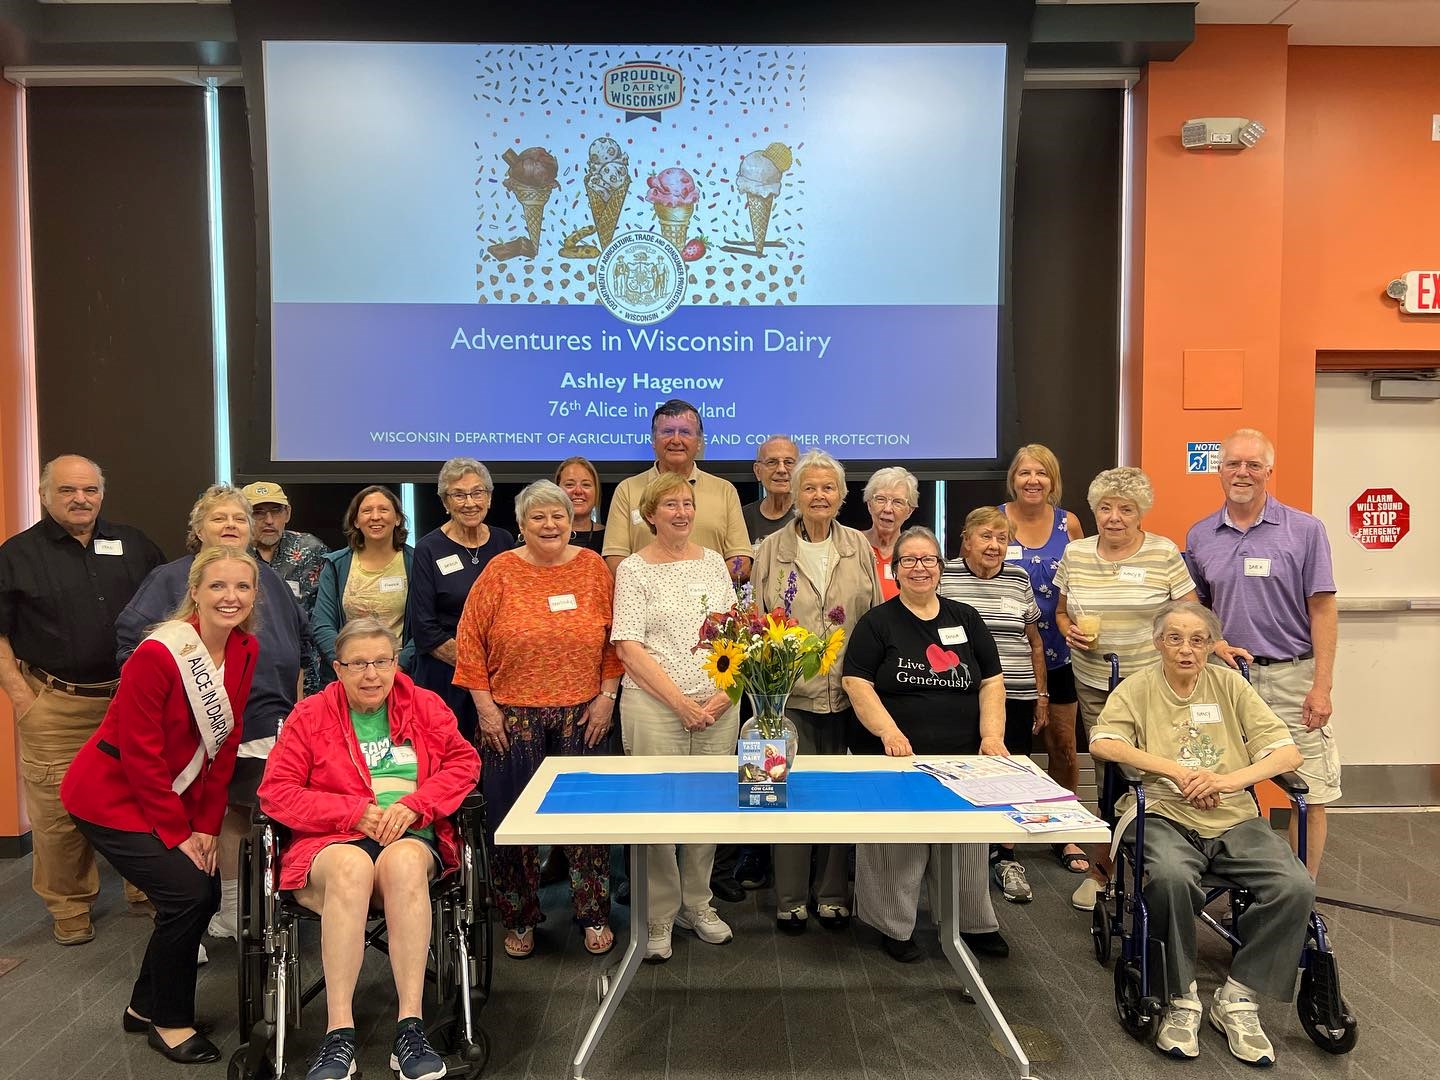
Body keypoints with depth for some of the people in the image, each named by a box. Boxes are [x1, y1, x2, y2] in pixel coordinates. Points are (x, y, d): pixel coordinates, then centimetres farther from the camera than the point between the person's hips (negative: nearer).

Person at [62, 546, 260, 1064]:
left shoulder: (245, 651, -5)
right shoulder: (157, 654, -25)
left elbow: (224, 743, 0)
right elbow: (140, 755, -21)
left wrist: (207, 826, -2)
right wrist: (177, 833, -15)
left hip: (173, 796, 7)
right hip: (111, 798, -7)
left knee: (207, 894, 4)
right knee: (185, 893, -14)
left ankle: (145, 1007, 28)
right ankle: (169, 1020, 9)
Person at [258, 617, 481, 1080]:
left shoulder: (424, 705, 12)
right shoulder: (310, 715, 8)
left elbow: (465, 762, 7)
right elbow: (275, 792, 2)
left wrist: (413, 805, -10)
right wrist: (354, 813, -11)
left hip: (411, 836, 1)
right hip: (332, 841, -1)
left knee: (404, 861, -36)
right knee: (352, 866, -37)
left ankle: (410, 1025, -34)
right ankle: (339, 1034, -34)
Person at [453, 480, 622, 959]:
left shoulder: (593, 568, 3)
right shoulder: (500, 571, -2)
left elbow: (615, 638, 6)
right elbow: (470, 640, -1)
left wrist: (607, 695, 0)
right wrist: (485, 706, -5)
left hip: (581, 716, 1)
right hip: (512, 717, -1)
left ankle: (594, 916, 22)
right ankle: (519, 919, 25)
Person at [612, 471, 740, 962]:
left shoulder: (713, 562, 11)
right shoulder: (634, 569, -1)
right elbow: (629, 647, -8)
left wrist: (726, 692, -4)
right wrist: (682, 703, -12)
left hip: (718, 706, 4)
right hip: (655, 706, -4)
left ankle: (697, 905, 27)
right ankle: (657, 919, 16)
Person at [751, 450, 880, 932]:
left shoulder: (859, 547, 5)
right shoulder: (772, 549, 1)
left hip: (847, 691, 2)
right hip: (789, 692, -1)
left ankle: (833, 894, 25)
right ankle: (790, 898, 19)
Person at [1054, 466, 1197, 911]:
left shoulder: (1164, 553, -2)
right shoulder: (1074, 554, 6)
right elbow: (1061, 611, 16)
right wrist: (1070, 632, -4)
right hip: (1094, 685, 3)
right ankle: (1102, 867, 21)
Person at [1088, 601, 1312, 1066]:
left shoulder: (1230, 685, 13)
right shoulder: (1138, 688, 8)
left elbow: (1288, 752, 5)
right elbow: (1102, 744, -8)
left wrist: (1229, 780, -13)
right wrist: (1177, 770, -16)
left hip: (1234, 819, 3)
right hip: (1163, 815, -3)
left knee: (1297, 888, -24)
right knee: (1171, 877, -35)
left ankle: (1237, 999, -6)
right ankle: (1181, 999, -12)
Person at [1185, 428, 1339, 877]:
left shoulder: (1305, 530, -2)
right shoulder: (1200, 536, 7)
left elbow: (1322, 611, -4)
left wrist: (1322, 685, -10)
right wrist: (1216, 644, -3)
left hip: (1292, 677, -3)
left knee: (1309, 795, 1)